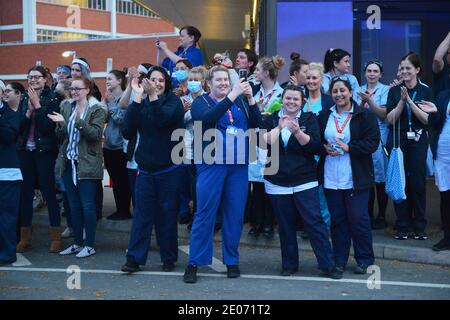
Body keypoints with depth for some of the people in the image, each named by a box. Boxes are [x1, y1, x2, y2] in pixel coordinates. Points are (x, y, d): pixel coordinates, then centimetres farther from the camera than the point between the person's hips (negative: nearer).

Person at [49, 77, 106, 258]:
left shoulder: (97, 110, -6)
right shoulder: (66, 107, 9)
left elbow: (96, 134, -17)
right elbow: (61, 136, 8)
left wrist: (79, 121, -28)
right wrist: (60, 123, -12)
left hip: (86, 164, -6)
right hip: (68, 162, 6)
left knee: (87, 206, -1)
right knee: (73, 206, 11)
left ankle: (89, 245, 8)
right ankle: (77, 243, 21)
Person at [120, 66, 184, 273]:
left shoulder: (173, 101, -2)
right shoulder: (142, 104, 6)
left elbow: (164, 117, -23)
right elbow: (127, 130, -10)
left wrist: (153, 96, -33)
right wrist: (137, 97, -13)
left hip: (168, 169, -2)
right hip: (145, 169, 2)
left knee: (167, 214, 5)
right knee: (142, 214, 1)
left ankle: (169, 258, 17)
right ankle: (134, 258, 6)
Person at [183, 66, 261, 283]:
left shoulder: (240, 101, 10)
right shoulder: (201, 102, 1)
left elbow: (256, 123, 2)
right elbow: (207, 118, -20)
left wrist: (250, 98, -11)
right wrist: (232, 96, -24)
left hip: (239, 165, 3)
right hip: (212, 164, -3)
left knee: (235, 214, 8)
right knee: (204, 213, -3)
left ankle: (232, 260, 20)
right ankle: (194, 263, 5)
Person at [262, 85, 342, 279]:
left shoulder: (309, 119, 4)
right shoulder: (272, 120, 8)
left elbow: (315, 145, -10)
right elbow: (265, 142, -8)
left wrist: (297, 131, -23)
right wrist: (279, 127, -19)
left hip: (304, 181, -2)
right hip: (277, 182, 2)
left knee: (315, 222, -6)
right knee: (285, 226, 8)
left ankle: (328, 265, 0)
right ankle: (289, 265, 20)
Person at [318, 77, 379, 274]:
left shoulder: (364, 115, -2)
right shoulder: (324, 116, 10)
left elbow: (372, 142, -9)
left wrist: (349, 147, -17)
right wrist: (325, 148, -7)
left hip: (355, 179, -4)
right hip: (331, 179, 4)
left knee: (358, 219, -1)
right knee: (337, 220, 9)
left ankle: (364, 260, 12)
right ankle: (340, 260, 19)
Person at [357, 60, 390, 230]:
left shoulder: (385, 90, -1)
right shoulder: (360, 90, 13)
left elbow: (384, 114, -11)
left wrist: (369, 101, -22)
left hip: (379, 137, -4)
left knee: (380, 177, -1)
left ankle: (381, 216, 7)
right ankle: (368, 215, 16)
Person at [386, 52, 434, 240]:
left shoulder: (425, 91, 3)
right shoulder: (394, 91, 6)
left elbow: (427, 119, -5)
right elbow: (391, 119, 0)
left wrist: (410, 101, -12)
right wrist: (402, 101, -12)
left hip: (418, 141, -1)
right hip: (397, 141, 1)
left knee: (418, 182, -2)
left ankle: (419, 227, 8)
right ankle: (402, 227, 8)